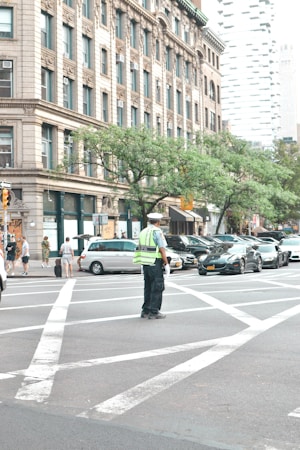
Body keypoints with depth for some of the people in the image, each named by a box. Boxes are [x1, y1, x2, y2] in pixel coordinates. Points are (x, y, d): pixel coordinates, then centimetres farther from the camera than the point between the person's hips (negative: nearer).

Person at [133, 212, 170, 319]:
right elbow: (162, 249, -15)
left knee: (148, 287, 13)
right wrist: (166, 264, -10)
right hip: (155, 263, -8)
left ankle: (145, 311, 15)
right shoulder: (157, 231, -10)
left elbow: (140, 249, 15)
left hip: (145, 263, 8)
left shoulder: (143, 232, 14)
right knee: (157, 288, -2)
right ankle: (154, 312, -2)